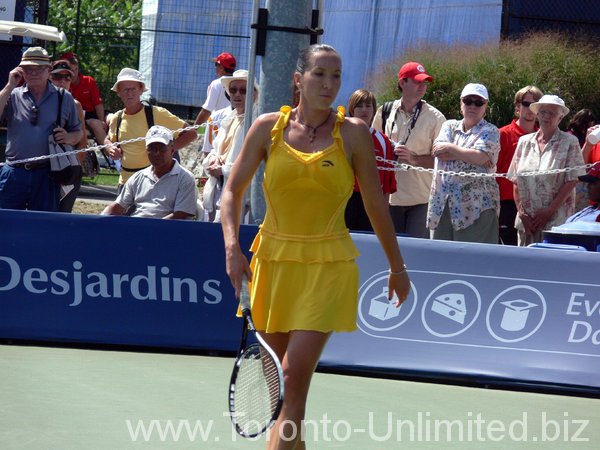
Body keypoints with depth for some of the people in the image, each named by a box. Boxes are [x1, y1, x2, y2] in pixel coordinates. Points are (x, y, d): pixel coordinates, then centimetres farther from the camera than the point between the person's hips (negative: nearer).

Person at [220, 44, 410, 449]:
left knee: (294, 378, -14)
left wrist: (397, 267, 13)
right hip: (273, 260, 3)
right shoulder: (268, 127, 2)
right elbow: (233, 190, 6)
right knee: (277, 383, 8)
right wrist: (233, 246, -9)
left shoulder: (353, 133, -2)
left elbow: (376, 204, 7)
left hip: (328, 267, -3)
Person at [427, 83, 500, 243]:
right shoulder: (449, 126, 17)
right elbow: (438, 151, -1)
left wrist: (450, 148, -4)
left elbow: (479, 157, -14)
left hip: (475, 205, -5)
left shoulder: (490, 132, 4)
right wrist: (468, 154, -8)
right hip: (442, 203, 5)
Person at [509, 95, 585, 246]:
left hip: (557, 221, -3)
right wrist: (522, 212, 0)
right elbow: (516, 181, 11)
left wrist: (549, 212, -10)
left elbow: (571, 181, -5)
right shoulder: (525, 142, 12)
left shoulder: (569, 142, 1)